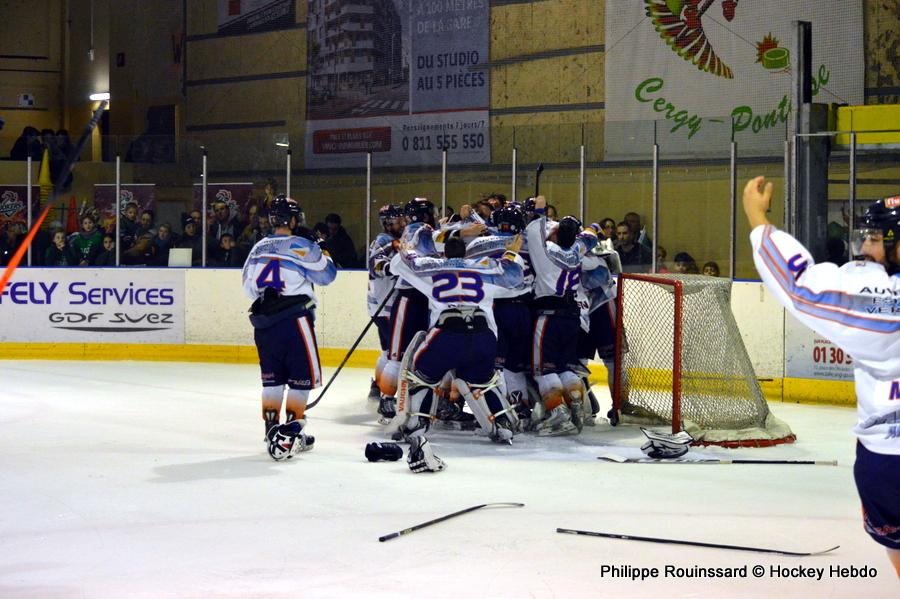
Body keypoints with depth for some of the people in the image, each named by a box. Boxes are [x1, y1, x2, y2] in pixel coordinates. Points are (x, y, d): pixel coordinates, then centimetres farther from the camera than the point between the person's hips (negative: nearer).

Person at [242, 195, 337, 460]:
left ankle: (272, 429, 17)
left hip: (263, 321, 6)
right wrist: (323, 256, 16)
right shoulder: (301, 246, -9)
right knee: (301, 377, 1)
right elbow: (326, 275, -2)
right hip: (294, 318, -6)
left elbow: (248, 284, 17)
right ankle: (290, 434, -5)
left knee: (272, 377, 14)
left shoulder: (258, 248, 10)